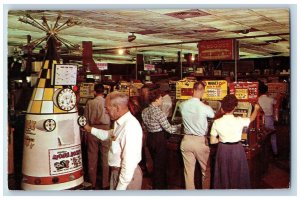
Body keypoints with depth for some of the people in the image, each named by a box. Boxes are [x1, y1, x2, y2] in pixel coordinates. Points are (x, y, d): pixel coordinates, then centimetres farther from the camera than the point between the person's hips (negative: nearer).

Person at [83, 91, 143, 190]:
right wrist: (90, 129, 20)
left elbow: (129, 162, -28)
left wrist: (120, 188, -23)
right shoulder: (120, 122, 3)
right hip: (116, 171, 9)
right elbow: (109, 134, 25)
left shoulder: (130, 126, -28)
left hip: (127, 176, -9)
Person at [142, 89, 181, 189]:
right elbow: (169, 129, -20)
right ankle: (160, 187, 20)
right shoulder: (159, 112, -22)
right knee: (161, 164, 8)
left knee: (155, 163, 23)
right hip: (159, 139, -8)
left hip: (149, 138, 8)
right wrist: (180, 125, -6)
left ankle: (155, 185, 37)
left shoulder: (144, 111, 0)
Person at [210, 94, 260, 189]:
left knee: (224, 174, 16)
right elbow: (252, 118, 8)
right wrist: (256, 109, 27)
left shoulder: (217, 122, -12)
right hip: (237, 150, -1)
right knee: (237, 174, 16)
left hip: (223, 150, 1)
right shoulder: (239, 121, -14)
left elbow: (212, 141, -6)